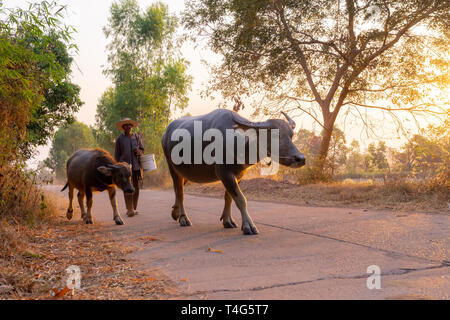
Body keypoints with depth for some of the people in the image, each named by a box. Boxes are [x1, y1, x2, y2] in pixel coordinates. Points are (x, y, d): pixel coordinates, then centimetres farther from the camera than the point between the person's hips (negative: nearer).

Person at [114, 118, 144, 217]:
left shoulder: (136, 137, 13)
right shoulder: (119, 139, 5)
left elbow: (142, 149, 19)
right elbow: (117, 154, 7)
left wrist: (139, 151, -5)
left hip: (136, 165, 3)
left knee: (136, 188, 4)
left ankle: (134, 208, 14)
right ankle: (129, 209, -13)